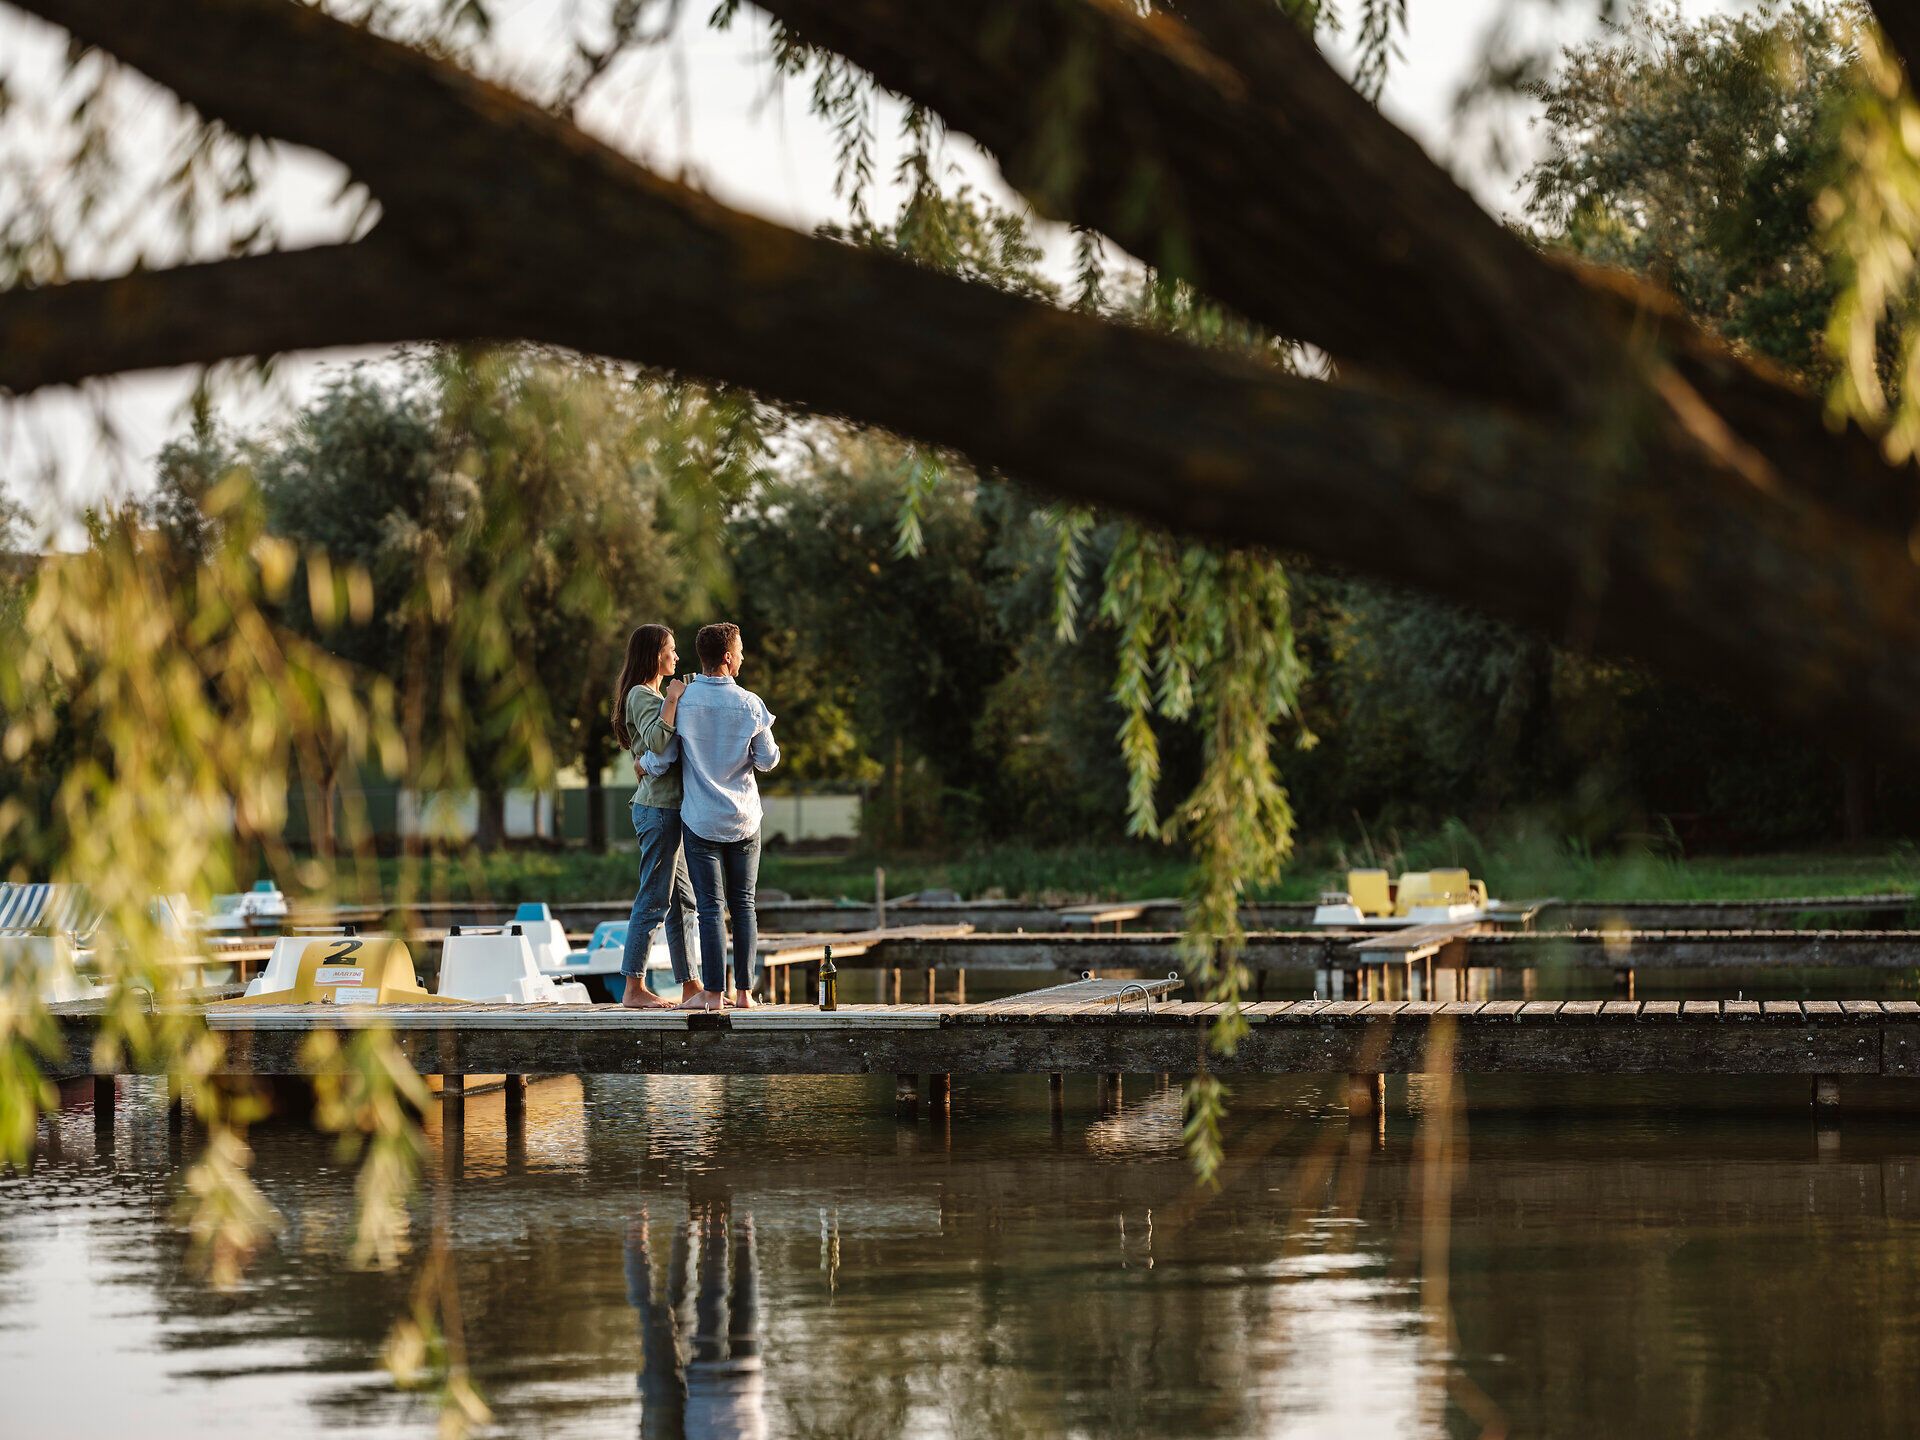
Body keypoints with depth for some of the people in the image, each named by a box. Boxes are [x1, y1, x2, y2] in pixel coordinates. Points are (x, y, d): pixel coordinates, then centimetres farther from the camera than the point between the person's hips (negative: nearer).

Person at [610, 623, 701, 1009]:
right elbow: (657, 741, -27)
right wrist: (672, 699, -22)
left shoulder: (653, 694, 21)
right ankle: (634, 989, -7)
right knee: (655, 899, -9)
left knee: (683, 901, 11)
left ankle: (689, 986, 15)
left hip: (668, 807, 10)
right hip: (658, 807, -10)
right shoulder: (642, 695, -10)